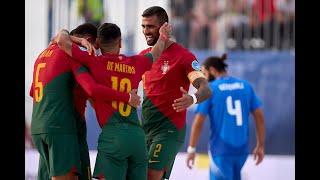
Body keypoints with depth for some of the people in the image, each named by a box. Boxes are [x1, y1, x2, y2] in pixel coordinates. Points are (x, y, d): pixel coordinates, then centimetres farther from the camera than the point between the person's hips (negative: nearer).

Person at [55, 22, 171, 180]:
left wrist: (80, 41, 16)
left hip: (112, 134, -5)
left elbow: (62, 39, -3)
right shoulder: (135, 64, 12)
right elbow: (154, 54, 35)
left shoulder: (95, 63, -1)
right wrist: (162, 38, 53)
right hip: (138, 135, 5)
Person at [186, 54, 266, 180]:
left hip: (221, 149, -5)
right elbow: (259, 116, 5)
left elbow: (198, 122, -10)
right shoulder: (245, 86, 7)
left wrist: (191, 149, -4)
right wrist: (261, 146, 10)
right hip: (241, 148, 5)